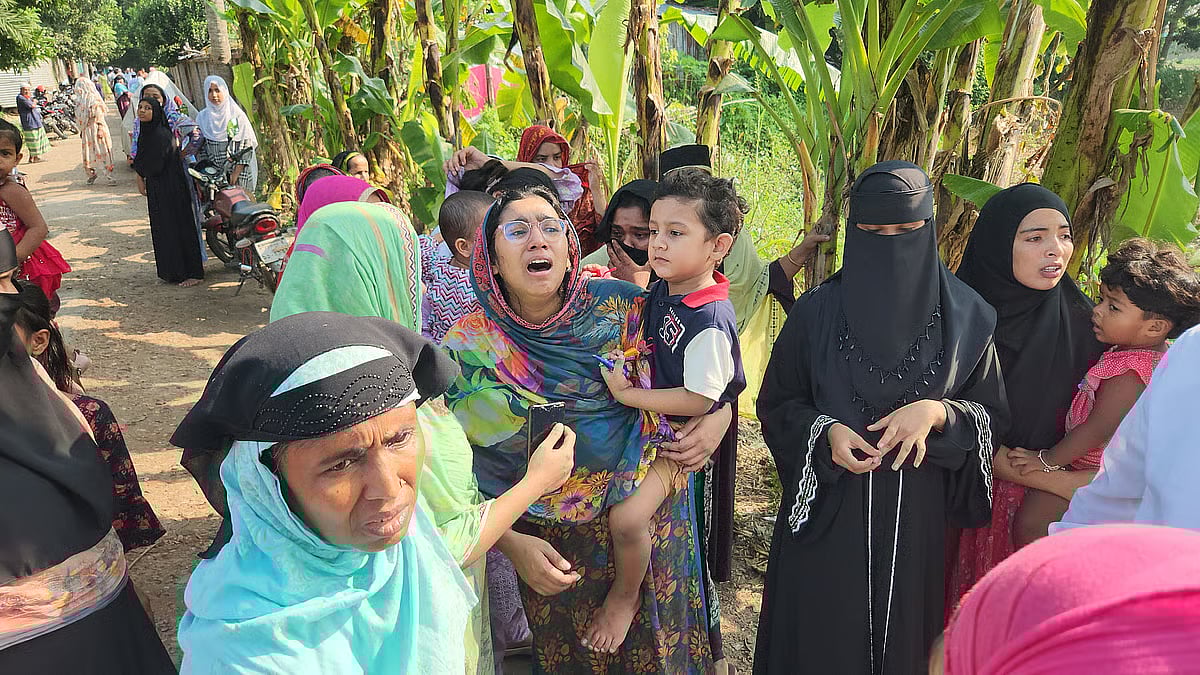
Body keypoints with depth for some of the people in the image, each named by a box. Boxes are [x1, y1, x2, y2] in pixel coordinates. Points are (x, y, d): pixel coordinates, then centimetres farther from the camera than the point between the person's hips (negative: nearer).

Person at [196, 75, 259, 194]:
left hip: (240, 172, -2)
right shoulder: (202, 117, 11)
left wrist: (236, 173, -10)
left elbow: (247, 145, -4)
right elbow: (201, 148, 13)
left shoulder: (237, 115, 0)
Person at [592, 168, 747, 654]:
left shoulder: (709, 321, -27)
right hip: (648, 416, 9)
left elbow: (700, 399, -28)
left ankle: (625, 596, 7)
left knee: (626, 516, -23)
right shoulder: (664, 288, -2)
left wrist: (626, 394, -24)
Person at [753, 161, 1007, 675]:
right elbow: (777, 404, 2)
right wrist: (825, 432, -16)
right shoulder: (818, 311, -5)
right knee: (821, 633, 9)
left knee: (901, 631, 14)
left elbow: (993, 415, 4)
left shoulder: (964, 317, -3)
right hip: (827, 515, -1)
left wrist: (937, 412, -16)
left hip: (916, 517, 1)